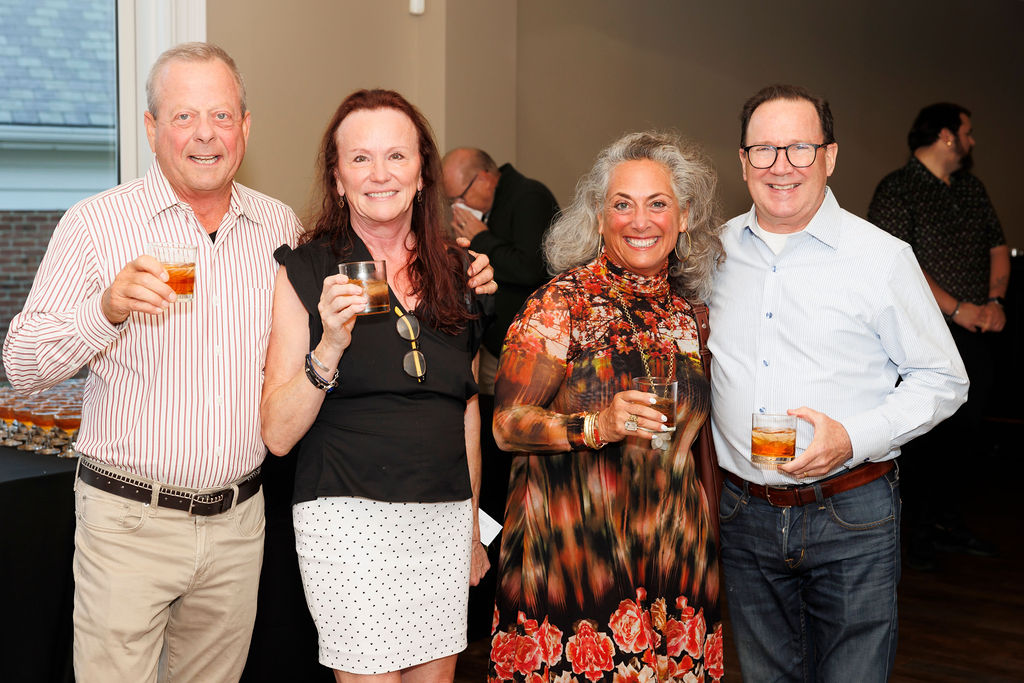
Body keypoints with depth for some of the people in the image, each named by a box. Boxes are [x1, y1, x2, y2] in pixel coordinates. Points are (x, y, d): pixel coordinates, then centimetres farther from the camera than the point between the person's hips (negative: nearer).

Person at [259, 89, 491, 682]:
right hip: (351, 517, -4)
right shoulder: (305, 272, -4)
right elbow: (277, 434, -8)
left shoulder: (454, 273, 9)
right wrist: (330, 346, -22)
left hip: (445, 517, 5)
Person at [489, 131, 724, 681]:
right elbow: (507, 425, -10)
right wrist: (598, 426, -24)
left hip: (673, 549, 4)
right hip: (571, 545, -4)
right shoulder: (562, 303, -6)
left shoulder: (687, 312, 8)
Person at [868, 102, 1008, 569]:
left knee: (966, 434, 10)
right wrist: (957, 309, -17)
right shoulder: (897, 190, -7)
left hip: (975, 334, 7)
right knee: (932, 440, -1)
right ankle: (924, 534, 15)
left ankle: (941, 526, 25)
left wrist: (995, 299, 0)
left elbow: (998, 247, 19)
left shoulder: (972, 189, 17)